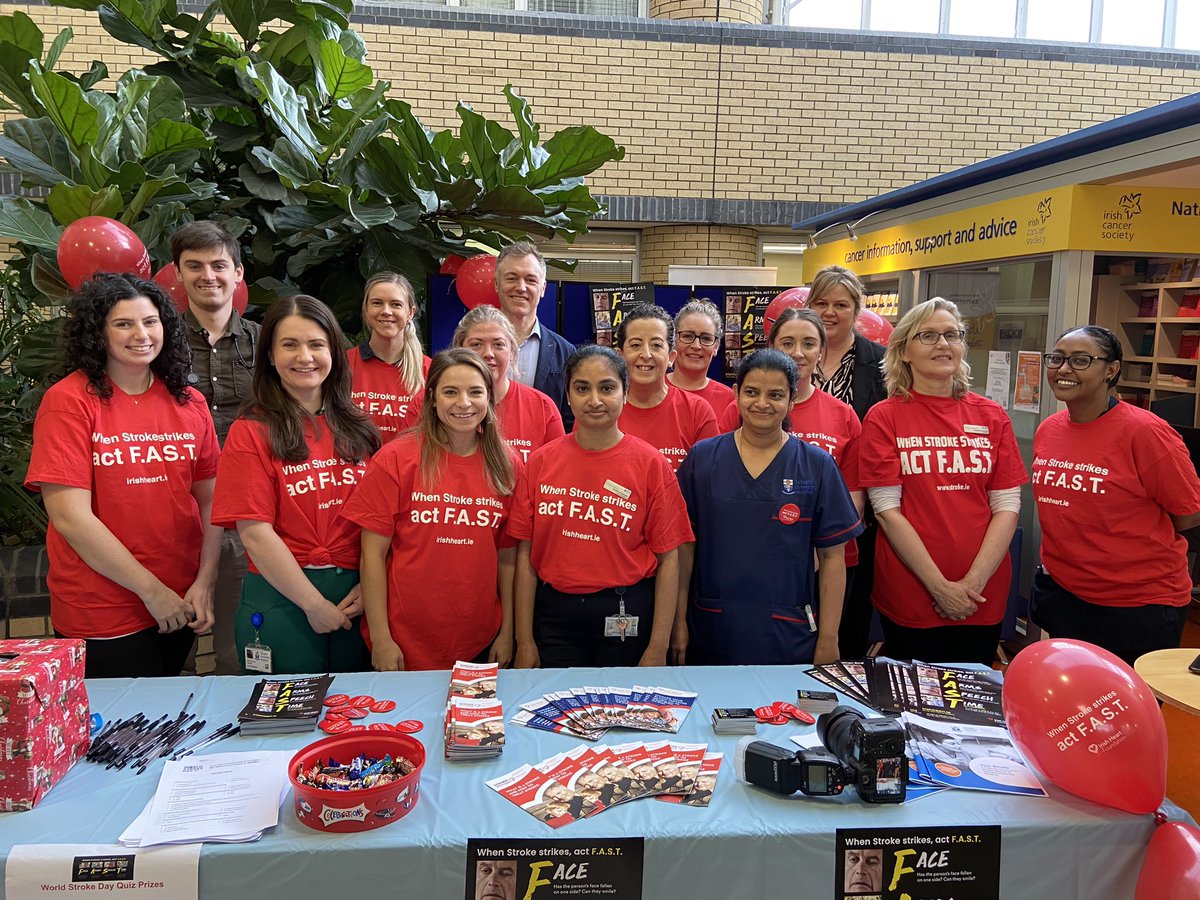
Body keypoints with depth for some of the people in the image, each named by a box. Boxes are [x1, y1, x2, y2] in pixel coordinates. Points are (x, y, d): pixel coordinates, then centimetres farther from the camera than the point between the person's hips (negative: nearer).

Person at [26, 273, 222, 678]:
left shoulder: (189, 403, 3)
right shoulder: (69, 401, -11)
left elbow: (209, 500, 3)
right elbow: (70, 516, -16)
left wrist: (204, 583, -9)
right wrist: (151, 589, -15)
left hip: (179, 606, 5)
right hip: (100, 619, -4)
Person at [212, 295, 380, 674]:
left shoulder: (358, 428, 6)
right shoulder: (252, 433, -6)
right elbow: (255, 532, -12)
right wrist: (315, 604, -12)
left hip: (356, 598, 4)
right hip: (281, 599, -4)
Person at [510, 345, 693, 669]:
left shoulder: (651, 463, -6)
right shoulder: (540, 462, 0)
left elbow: (668, 558, -6)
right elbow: (525, 554, 1)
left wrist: (658, 648, -8)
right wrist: (524, 641, 0)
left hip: (627, 618, -1)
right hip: (554, 614, 2)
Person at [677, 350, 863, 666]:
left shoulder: (817, 466, -2)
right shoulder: (701, 458, 0)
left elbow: (832, 557, -1)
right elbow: (685, 544, 3)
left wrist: (828, 640, -3)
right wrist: (679, 621, 1)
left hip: (790, 637, 0)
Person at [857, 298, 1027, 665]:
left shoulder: (992, 416, 5)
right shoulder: (885, 418, -4)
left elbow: (1007, 506, 0)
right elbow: (887, 510, -9)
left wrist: (973, 582, -11)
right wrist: (940, 586, -13)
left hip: (983, 600, 3)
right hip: (909, 598, -3)